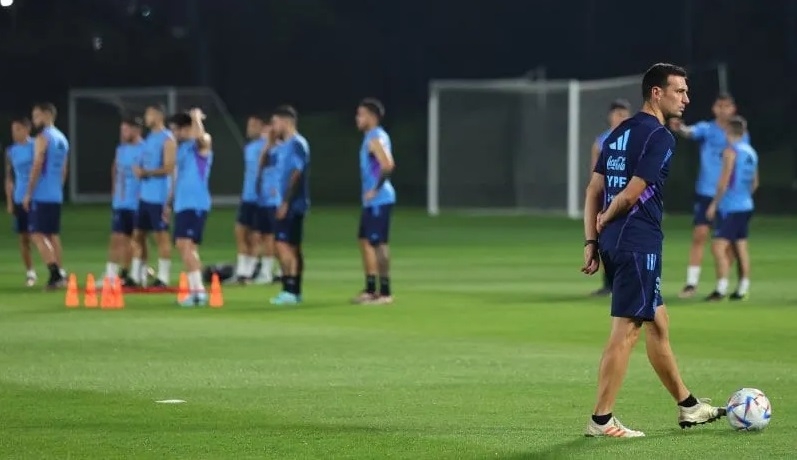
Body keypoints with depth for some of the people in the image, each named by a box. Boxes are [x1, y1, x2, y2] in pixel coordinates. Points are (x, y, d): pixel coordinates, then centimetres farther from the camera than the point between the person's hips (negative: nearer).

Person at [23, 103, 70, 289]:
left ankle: (55, 273, -18)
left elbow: (37, 167, -16)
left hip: (41, 195, -8)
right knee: (53, 234, 13)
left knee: (37, 234, -8)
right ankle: (58, 274, 11)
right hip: (56, 195, 8)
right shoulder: (62, 139, 15)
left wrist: (28, 193, -12)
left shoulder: (43, 138, -11)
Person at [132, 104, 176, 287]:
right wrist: (139, 171, 4)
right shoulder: (149, 138, 16)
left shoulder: (167, 140, -10)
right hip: (145, 195, 9)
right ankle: (136, 276, 15)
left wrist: (146, 172, -21)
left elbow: (169, 168, -17)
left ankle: (163, 277, -1)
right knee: (138, 235, 9)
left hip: (159, 197, -9)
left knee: (161, 235, -4)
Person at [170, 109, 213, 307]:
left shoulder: (201, 145, -8)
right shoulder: (181, 148, 18)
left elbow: (200, 137, -34)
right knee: (183, 246, 11)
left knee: (186, 244, -18)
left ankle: (199, 289, -18)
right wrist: (170, 202, 23)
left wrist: (196, 118, -19)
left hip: (196, 205, -9)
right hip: (182, 205, 9)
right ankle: (194, 290, 17)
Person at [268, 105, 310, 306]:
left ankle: (290, 290, -14)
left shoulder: (297, 144, -13)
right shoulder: (283, 146, 16)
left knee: (285, 246, -13)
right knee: (292, 248, 12)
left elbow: (296, 175, -20)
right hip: (286, 205, 10)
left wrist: (285, 203, -22)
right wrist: (270, 142, 17)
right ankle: (293, 291, 16)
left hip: (291, 205, -10)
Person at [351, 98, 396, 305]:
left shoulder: (376, 138, -15)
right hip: (371, 201, 11)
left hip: (379, 200, -11)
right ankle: (370, 289, 21)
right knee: (365, 241, 14)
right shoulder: (371, 137, 16)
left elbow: (388, 165, -29)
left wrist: (376, 189, -22)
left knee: (379, 243, -8)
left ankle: (385, 292, -5)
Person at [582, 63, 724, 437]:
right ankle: (601, 421, -4)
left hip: (613, 242, 10)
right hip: (638, 244, -10)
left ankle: (688, 407, 27)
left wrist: (592, 240, 12)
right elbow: (631, 194, -16)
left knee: (658, 324, 17)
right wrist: (605, 221, 1)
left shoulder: (620, 133, 16)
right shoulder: (660, 137, -12)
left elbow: (594, 191, 14)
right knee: (625, 331, -6)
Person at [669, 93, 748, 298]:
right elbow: (690, 132, -25)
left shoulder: (740, 135, 5)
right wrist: (679, 128, -48)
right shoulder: (706, 129, -2)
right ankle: (691, 283, -5)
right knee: (699, 235, -9)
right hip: (706, 193, -2)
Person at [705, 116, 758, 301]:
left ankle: (721, 289, -18)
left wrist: (714, 203, -12)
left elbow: (724, 180, -17)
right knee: (741, 247, 11)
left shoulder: (731, 151, -11)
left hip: (730, 207, -9)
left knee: (718, 247, -10)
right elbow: (754, 183, 21)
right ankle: (742, 290, 11)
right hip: (746, 206, 9)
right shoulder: (751, 152, 13)